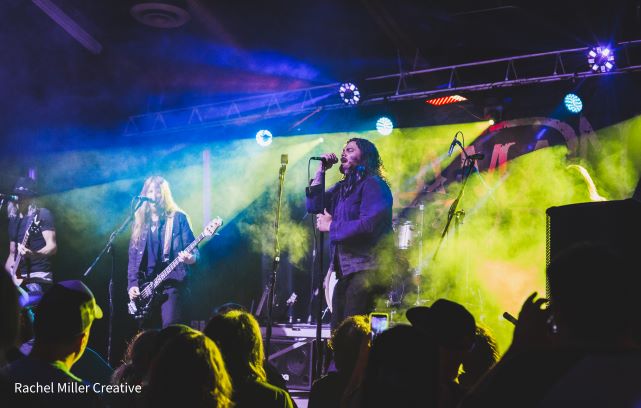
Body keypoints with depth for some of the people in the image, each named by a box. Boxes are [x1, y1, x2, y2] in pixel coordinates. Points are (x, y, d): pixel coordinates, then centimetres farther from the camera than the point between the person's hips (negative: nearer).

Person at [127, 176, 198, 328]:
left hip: (172, 282, -4)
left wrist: (191, 258, -25)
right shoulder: (140, 221, 12)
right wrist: (133, 284, 1)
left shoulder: (178, 218, 1)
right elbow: (133, 257, 12)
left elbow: (193, 249, -2)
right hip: (145, 286, 5)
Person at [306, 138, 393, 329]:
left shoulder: (373, 184, -8)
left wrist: (331, 226, -10)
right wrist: (320, 172, 6)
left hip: (366, 269, -9)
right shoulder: (342, 187, 18)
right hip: (344, 270, 9)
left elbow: (368, 225, -20)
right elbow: (313, 206, 13)